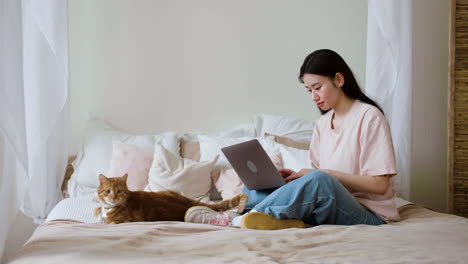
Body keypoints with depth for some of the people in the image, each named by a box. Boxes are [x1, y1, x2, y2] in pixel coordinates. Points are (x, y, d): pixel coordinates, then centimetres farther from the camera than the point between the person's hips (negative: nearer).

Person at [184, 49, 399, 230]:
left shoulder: (369, 116, -7)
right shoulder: (322, 124, 15)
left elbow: (379, 184, -13)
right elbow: (319, 171, 13)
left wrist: (327, 173, -16)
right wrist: (299, 177, -7)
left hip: (370, 215, -7)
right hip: (329, 206, 7)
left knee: (318, 180, -37)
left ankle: (234, 220, -27)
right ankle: (286, 220, -34)